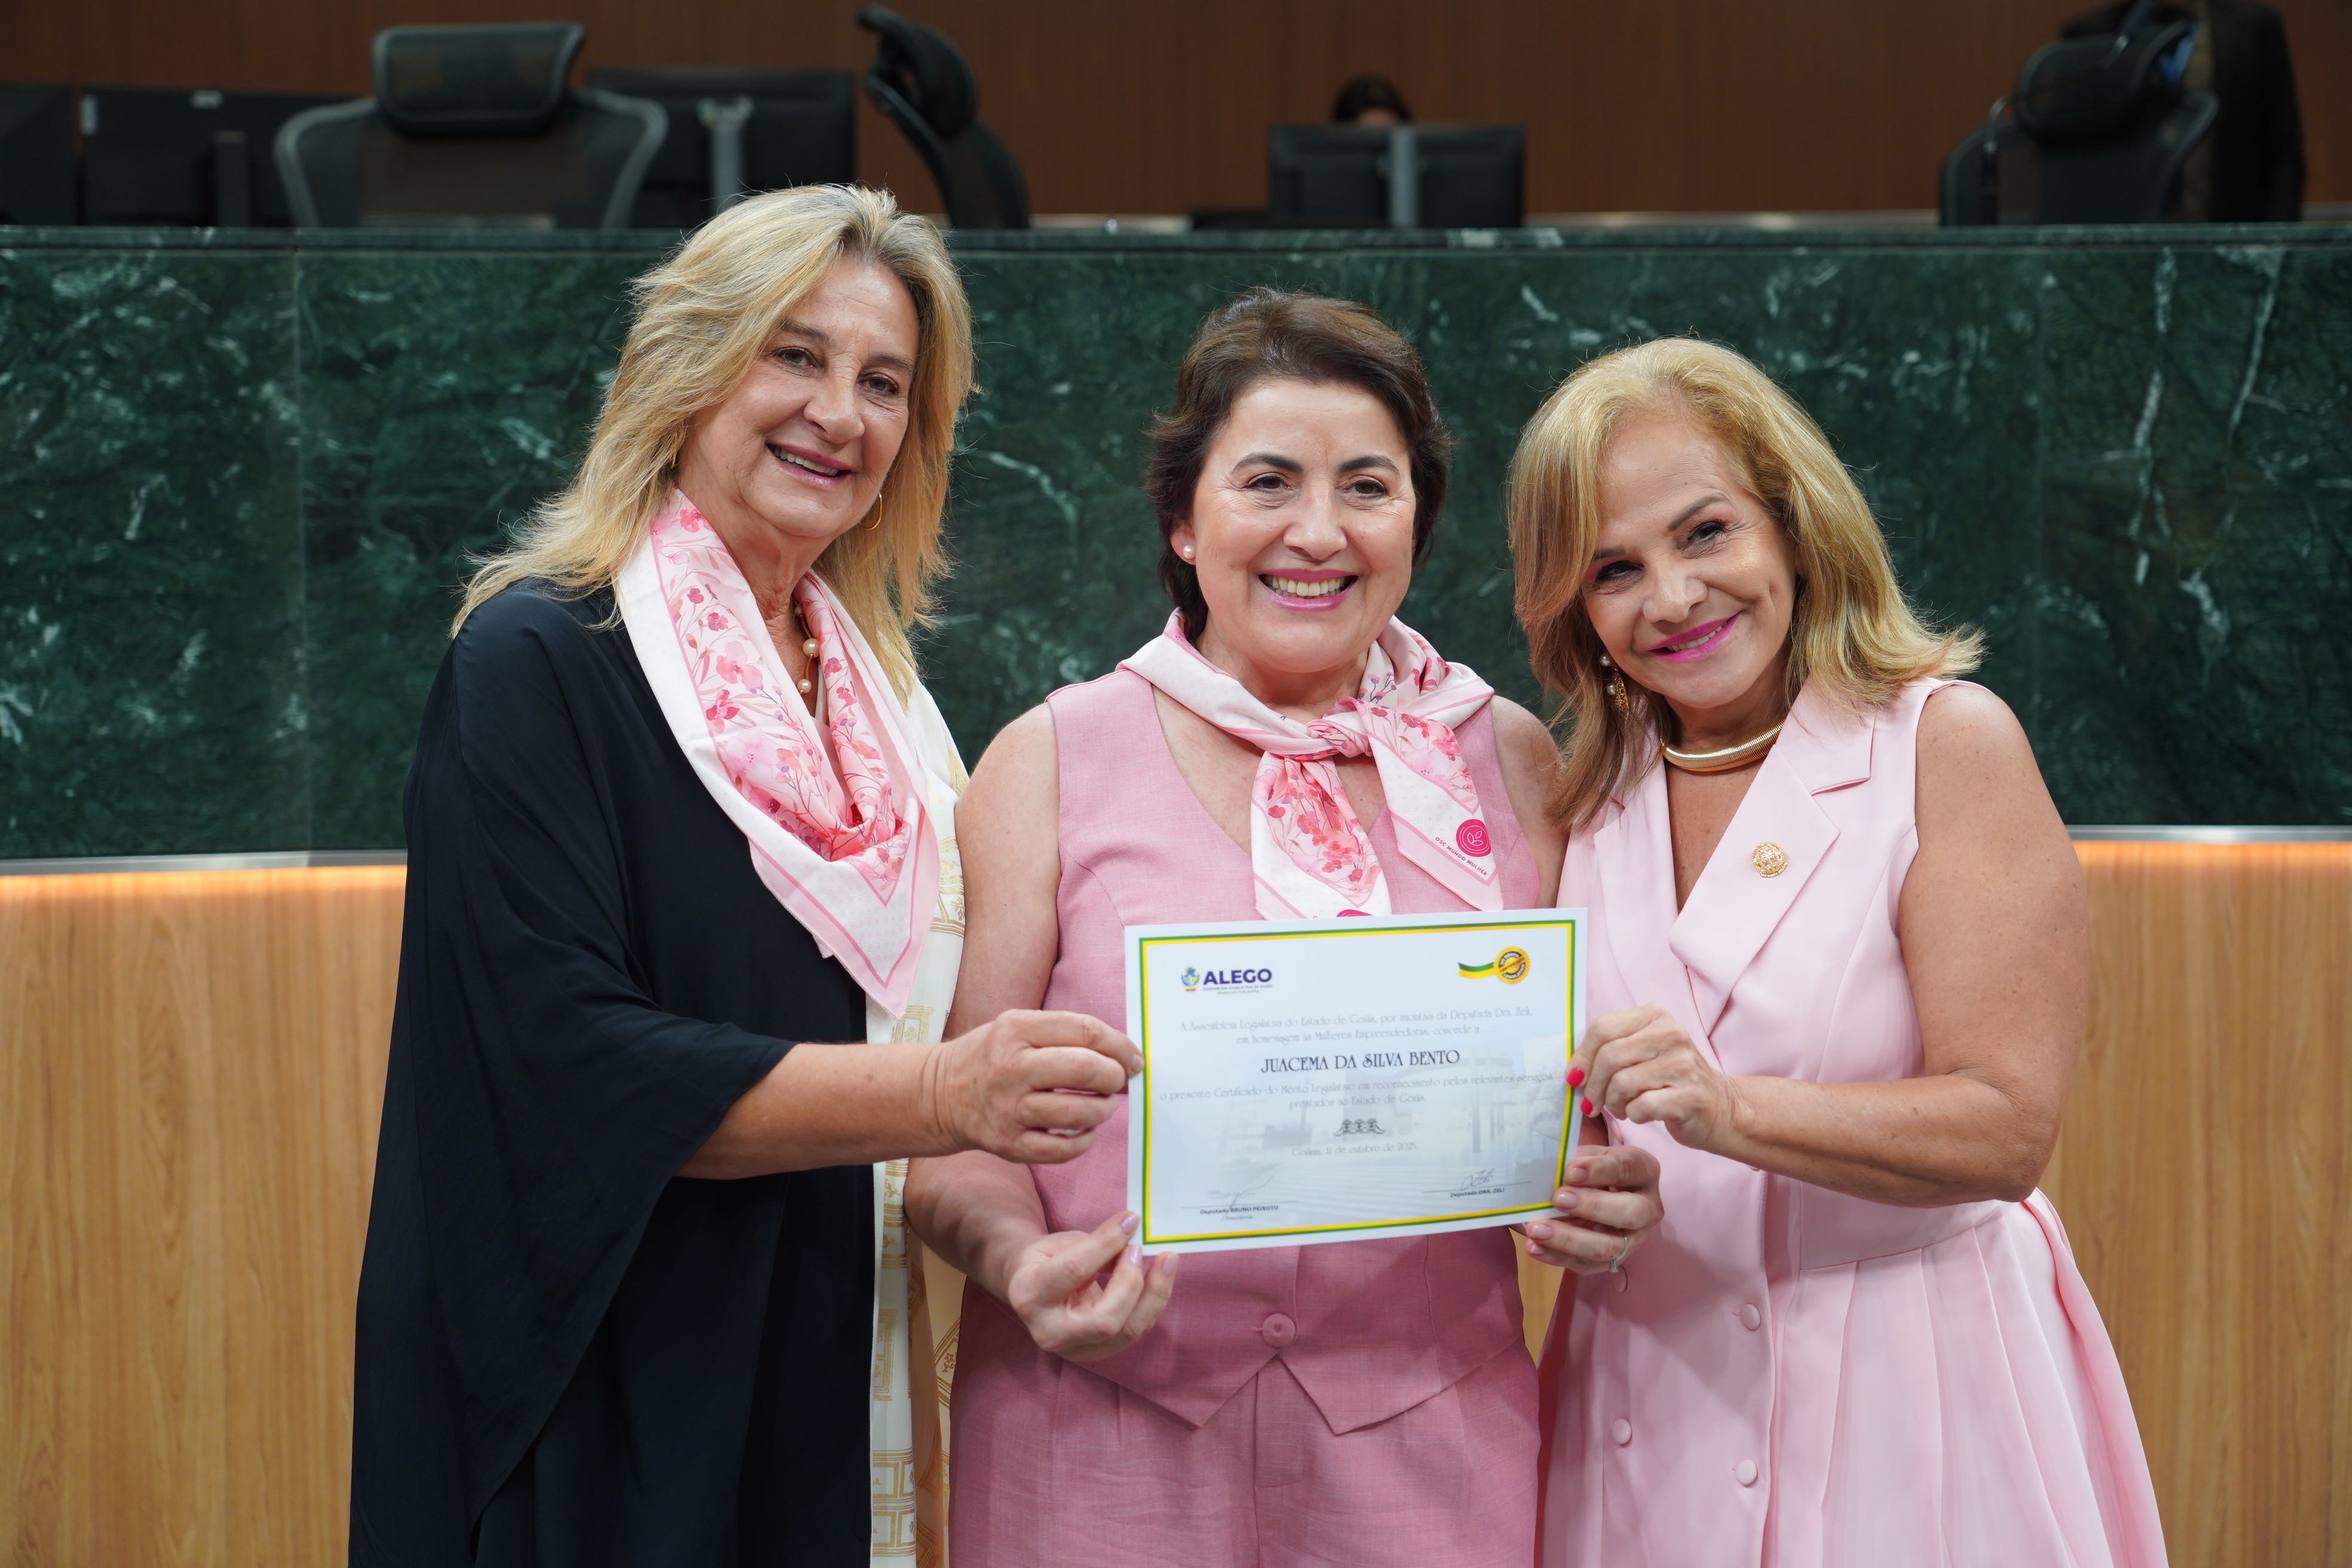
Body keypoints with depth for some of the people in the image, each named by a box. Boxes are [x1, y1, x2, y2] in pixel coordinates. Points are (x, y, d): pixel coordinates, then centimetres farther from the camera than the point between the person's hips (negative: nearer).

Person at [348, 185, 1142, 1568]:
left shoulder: (871, 683, 10)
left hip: (827, 1397, 6)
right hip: (608, 1422, -6)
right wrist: (935, 1093, -29)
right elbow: (574, 1061, -20)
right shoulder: (544, 660, -11)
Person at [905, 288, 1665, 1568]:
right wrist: (1024, 1256, -20)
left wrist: (1603, 1197, -9)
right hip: (1102, 1451, -1)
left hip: (1427, 1447, 2)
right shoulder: (1052, 763, 0)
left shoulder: (1509, 763, 6)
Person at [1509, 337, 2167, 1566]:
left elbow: (2007, 1128, -16)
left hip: (1903, 1393, -4)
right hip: (1653, 1400, 4)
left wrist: (1729, 1107, -28)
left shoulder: (1947, 745, -10)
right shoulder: (1586, 794, 5)